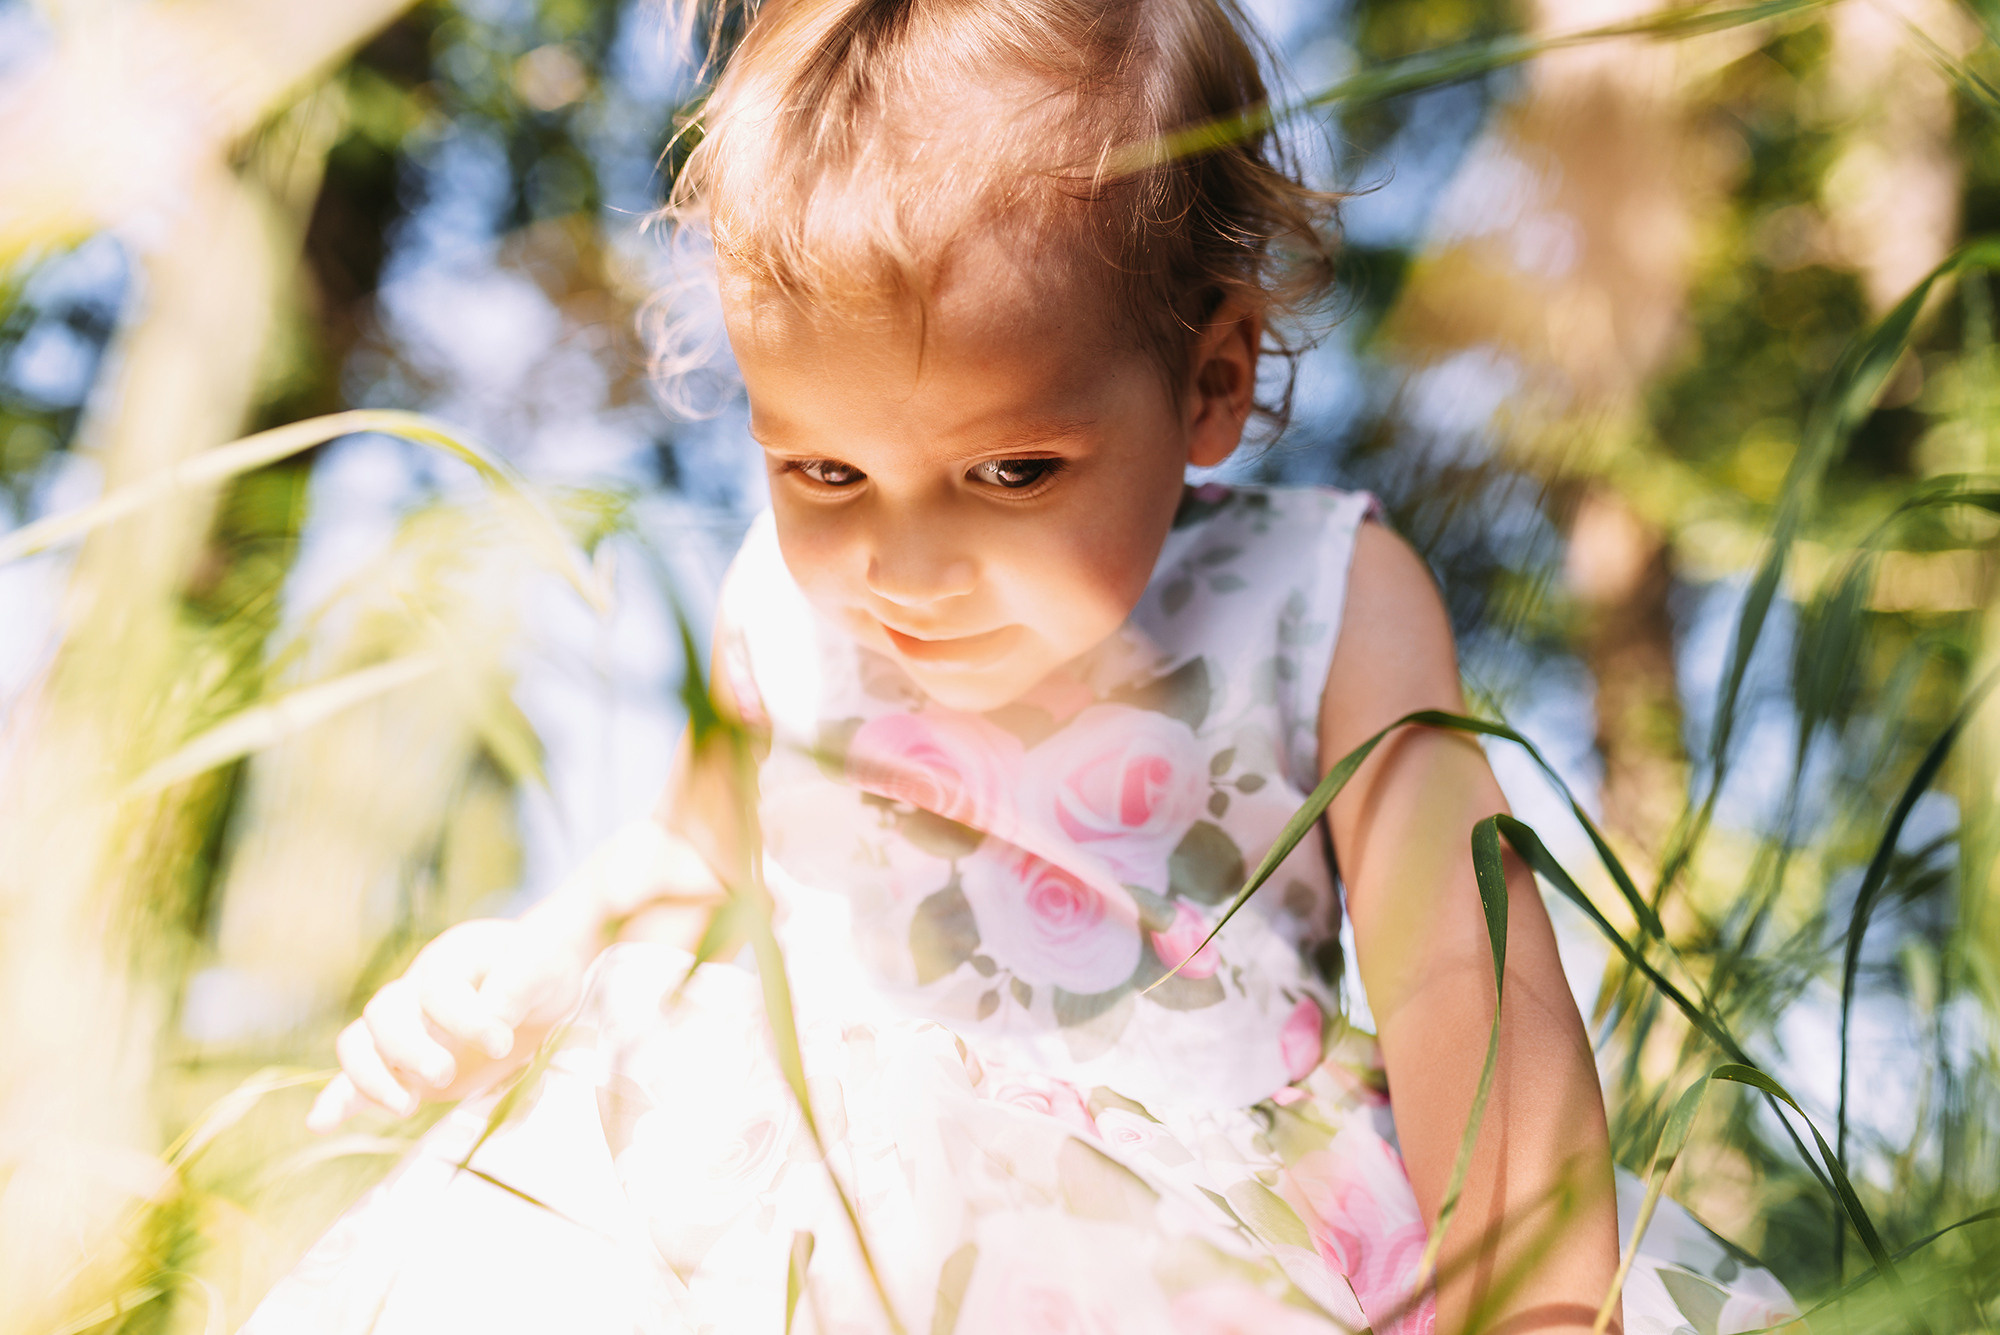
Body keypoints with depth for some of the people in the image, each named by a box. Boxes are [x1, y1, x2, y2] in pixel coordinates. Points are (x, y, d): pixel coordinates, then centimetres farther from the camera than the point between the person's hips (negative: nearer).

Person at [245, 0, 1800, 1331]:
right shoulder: (786, 602, -1)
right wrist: (520, 974, 0)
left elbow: (1461, 985, -14)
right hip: (789, 1158, 2)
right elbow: (705, 843, 17)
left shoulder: (1323, 604, -10)